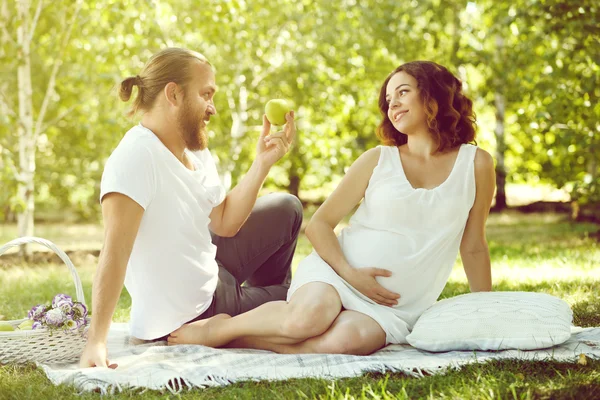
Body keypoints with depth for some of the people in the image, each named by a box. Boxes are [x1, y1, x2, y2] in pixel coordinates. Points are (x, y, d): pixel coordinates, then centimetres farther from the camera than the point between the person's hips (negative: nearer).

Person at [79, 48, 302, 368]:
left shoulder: (197, 152, -2)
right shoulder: (137, 156, -30)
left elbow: (225, 222, 3)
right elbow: (115, 253, -36)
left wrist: (263, 162, -6)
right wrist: (96, 342, -42)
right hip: (185, 319, -8)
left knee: (286, 208, 19)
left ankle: (271, 295, 41)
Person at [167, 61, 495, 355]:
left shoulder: (475, 164, 6)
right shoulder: (378, 160, 6)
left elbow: (473, 248, 13)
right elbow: (319, 224, 4)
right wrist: (350, 273, -13)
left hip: (394, 307, 0)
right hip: (336, 271, 0)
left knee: (347, 340, -36)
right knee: (308, 318, -37)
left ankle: (233, 338, -21)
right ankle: (220, 326, -10)